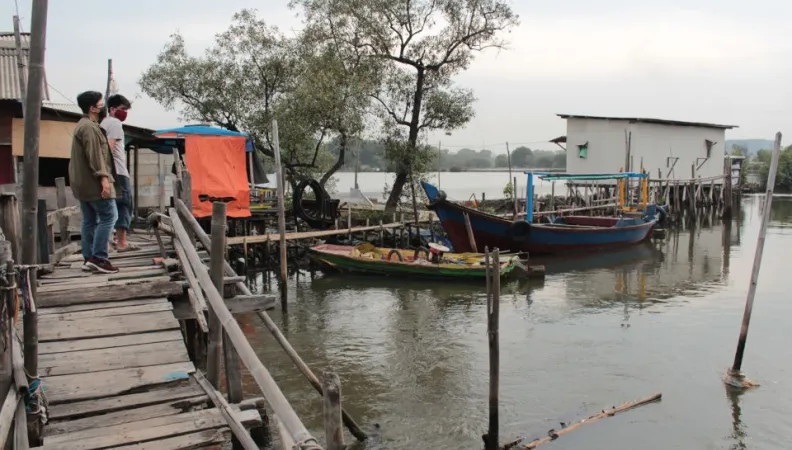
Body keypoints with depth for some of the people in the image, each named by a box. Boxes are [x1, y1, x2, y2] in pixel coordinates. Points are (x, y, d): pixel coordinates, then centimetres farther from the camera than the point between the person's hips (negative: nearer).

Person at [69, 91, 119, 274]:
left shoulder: (85, 125, 21)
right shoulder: (89, 127, -13)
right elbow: (94, 155, -21)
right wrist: (103, 177, -26)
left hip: (84, 182, 11)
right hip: (93, 182, -11)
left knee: (90, 221, 10)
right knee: (108, 216, -10)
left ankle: (89, 259, 11)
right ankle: (98, 258, -13)